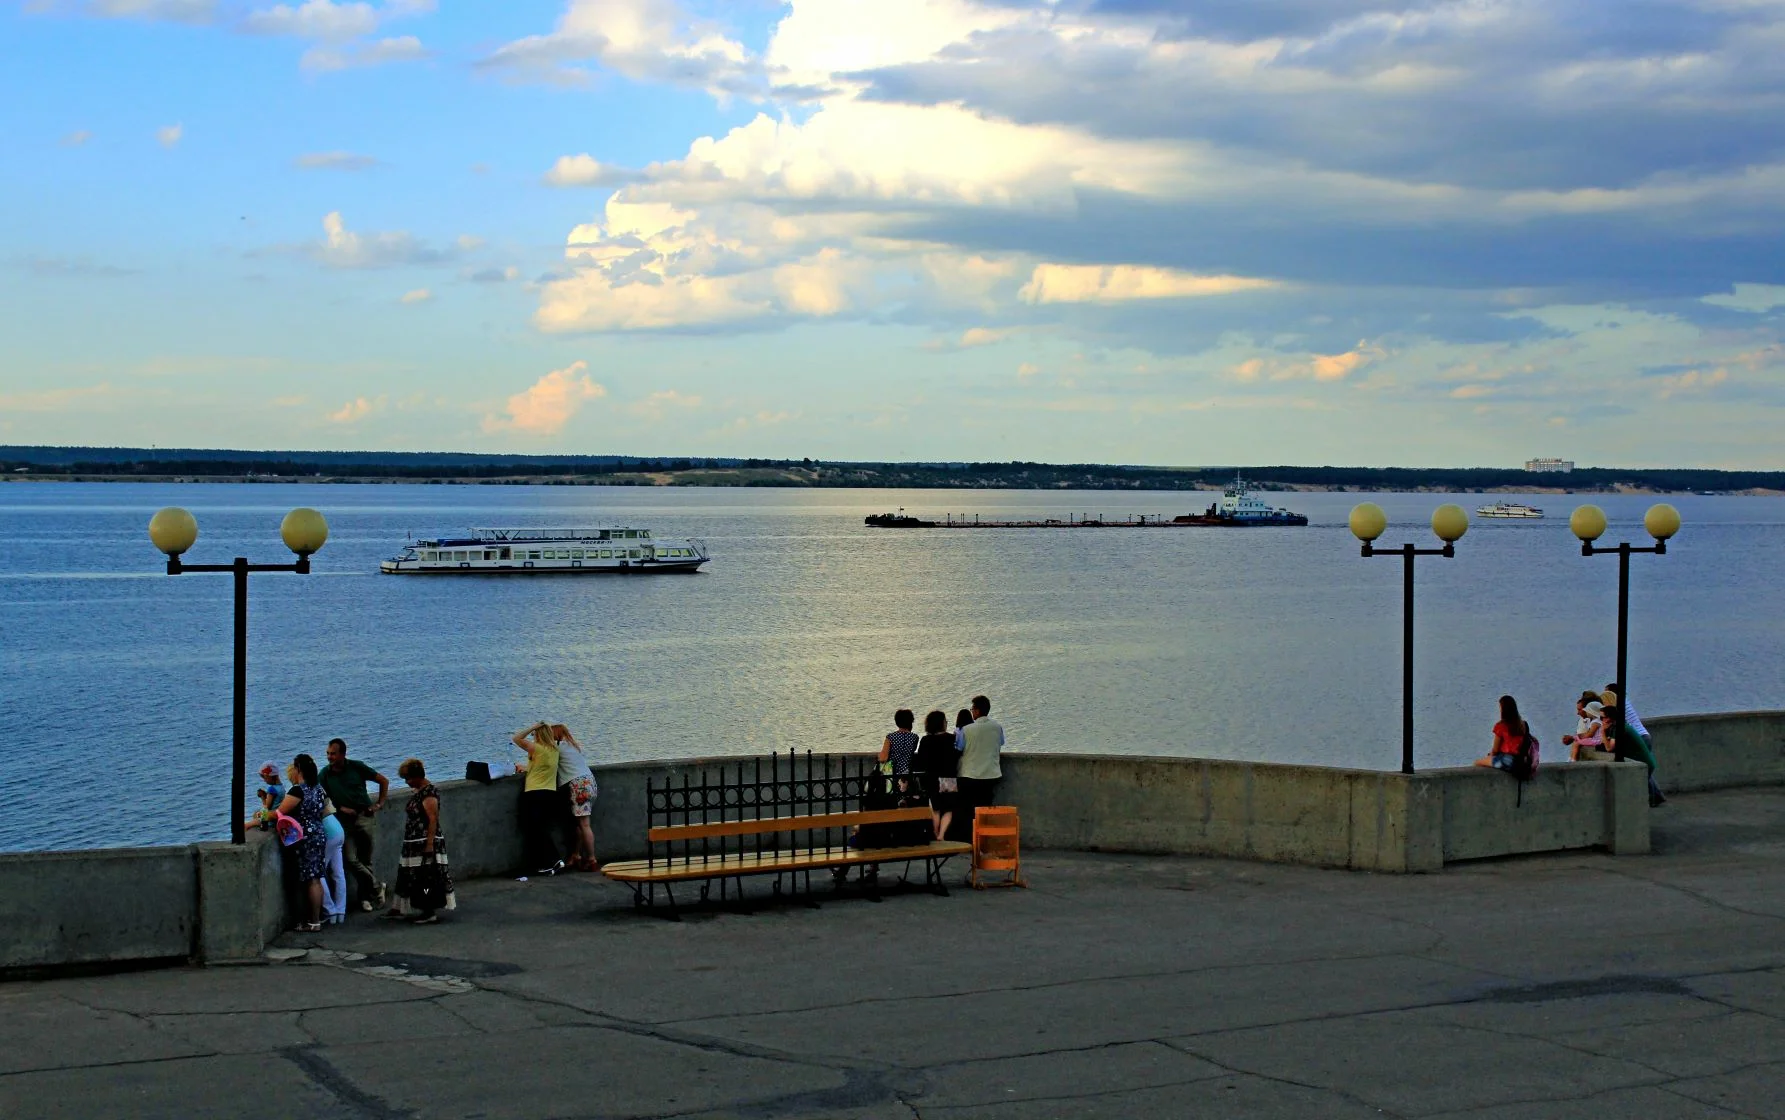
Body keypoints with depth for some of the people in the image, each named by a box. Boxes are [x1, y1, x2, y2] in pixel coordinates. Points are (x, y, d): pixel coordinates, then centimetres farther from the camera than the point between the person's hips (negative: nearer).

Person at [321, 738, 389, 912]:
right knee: (351, 860, -11)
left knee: (365, 860, 3)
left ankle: (365, 897, 15)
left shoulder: (357, 767, -2)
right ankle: (377, 886, 6)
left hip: (363, 817, -1)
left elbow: (383, 781, 8)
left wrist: (380, 803, 2)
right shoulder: (325, 773, 2)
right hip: (343, 820, 1)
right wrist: (340, 808, -6)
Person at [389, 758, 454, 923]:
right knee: (411, 876, 15)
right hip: (415, 844, 10)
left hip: (426, 843, -10)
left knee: (427, 877, -6)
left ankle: (430, 913, -1)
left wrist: (430, 844, -24)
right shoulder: (418, 791, 14)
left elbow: (433, 820, -21)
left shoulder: (429, 793, -17)